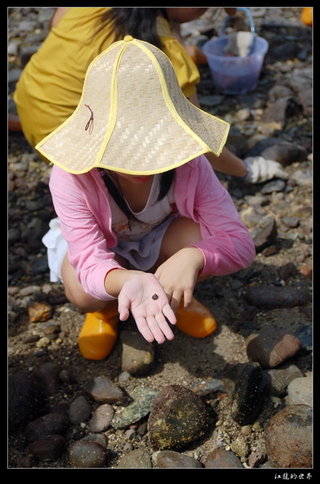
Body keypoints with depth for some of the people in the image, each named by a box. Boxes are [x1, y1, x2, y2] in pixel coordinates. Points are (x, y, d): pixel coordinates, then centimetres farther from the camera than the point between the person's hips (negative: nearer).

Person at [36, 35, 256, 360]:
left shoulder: (187, 163, -31)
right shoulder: (71, 176, -35)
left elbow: (239, 242, -33)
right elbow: (91, 261, -39)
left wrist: (192, 258, -55)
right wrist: (127, 281, -62)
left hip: (159, 237, 2)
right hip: (100, 243, -1)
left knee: (199, 237, -31)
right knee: (85, 293, -34)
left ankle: (174, 296, 4)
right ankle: (105, 310, 7)